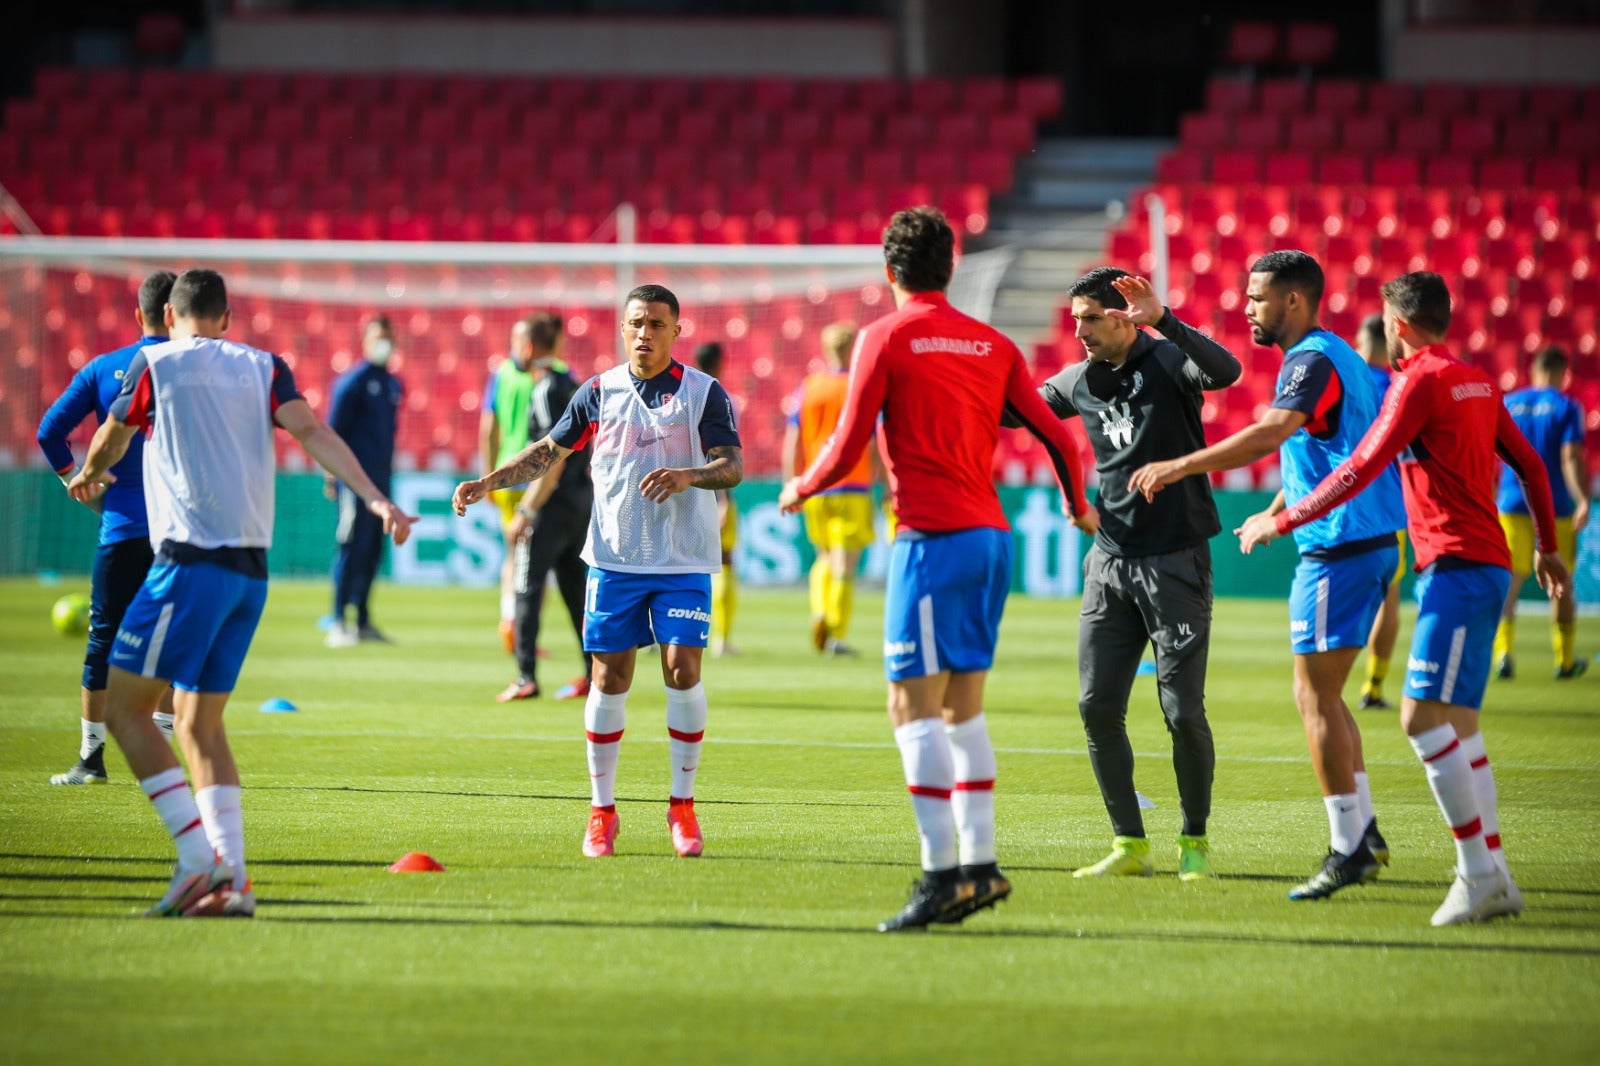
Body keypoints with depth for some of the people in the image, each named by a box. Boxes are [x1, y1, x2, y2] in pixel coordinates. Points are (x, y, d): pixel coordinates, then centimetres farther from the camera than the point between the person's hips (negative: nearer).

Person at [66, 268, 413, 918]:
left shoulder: (155, 363, 4)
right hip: (252, 568, 6)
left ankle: (199, 856, -15)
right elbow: (312, 432, -3)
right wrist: (375, 499, -12)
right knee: (199, 722, 13)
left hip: (192, 561, -6)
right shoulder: (262, 368, 14)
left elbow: (109, 443, 20)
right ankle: (231, 881, 2)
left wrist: (89, 478, 43)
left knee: (125, 708, -3)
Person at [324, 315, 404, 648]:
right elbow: (333, 429, -7)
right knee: (353, 548, -9)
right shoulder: (353, 381, -6)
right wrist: (333, 474, -11)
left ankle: (362, 622, 16)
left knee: (373, 549, 9)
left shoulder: (393, 385, 16)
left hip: (382, 478, 7)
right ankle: (339, 623, -6)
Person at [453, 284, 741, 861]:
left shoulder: (704, 392, 0)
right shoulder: (599, 392, 6)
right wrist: (486, 484, 7)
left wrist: (689, 475, -27)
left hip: (683, 561, -2)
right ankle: (602, 809, 10)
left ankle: (682, 804, 3)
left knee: (683, 669, -11)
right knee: (610, 677, 0)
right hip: (614, 559, 2)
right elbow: (550, 450, 15)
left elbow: (733, 465, -7)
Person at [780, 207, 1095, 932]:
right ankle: (980, 864, 10)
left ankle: (942, 872, -14)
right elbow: (1056, 437, 12)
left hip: (932, 538, -7)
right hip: (991, 533, 7)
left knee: (914, 707, -7)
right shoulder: (993, 345, 12)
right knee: (961, 707, 13)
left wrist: (800, 490, 14)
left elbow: (847, 449, -6)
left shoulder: (886, 337, -4)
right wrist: (1078, 510, 29)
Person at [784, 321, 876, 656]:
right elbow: (876, 447, -6)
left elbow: (791, 445, 3)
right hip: (852, 490, -3)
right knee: (844, 565, -1)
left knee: (825, 557, 20)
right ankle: (836, 636, -5)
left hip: (814, 490, 3)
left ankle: (819, 614, -2)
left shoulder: (807, 388, 5)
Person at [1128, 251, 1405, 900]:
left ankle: (1348, 850, -5)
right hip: (1365, 540, 10)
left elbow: (1268, 435, -31)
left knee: (1316, 699, -6)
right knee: (1319, 696, 15)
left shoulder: (1314, 360, -15)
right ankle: (1364, 833, 17)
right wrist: (1277, 513, 33)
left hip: (1338, 547, -10)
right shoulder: (1328, 356, 18)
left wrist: (1180, 466, -33)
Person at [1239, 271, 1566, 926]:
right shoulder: (1476, 381, 16)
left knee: (1424, 716, -14)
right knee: (1456, 725, 10)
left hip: (1456, 569, -9)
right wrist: (1547, 549, 33)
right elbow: (1530, 465, 22)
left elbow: (1360, 471, -15)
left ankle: (1479, 872, -18)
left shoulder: (1419, 381, -10)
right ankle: (1491, 879, 10)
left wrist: (1283, 521, -8)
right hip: (1485, 566, 9)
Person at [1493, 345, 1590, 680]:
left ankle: (1503, 650, -22)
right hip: (1555, 508, -2)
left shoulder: (1508, 404, 7)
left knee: (1509, 582, -2)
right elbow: (1570, 458, -15)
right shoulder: (1566, 407, -3)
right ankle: (1565, 660, 20)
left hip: (1512, 504, 2)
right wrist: (1583, 501, -18)